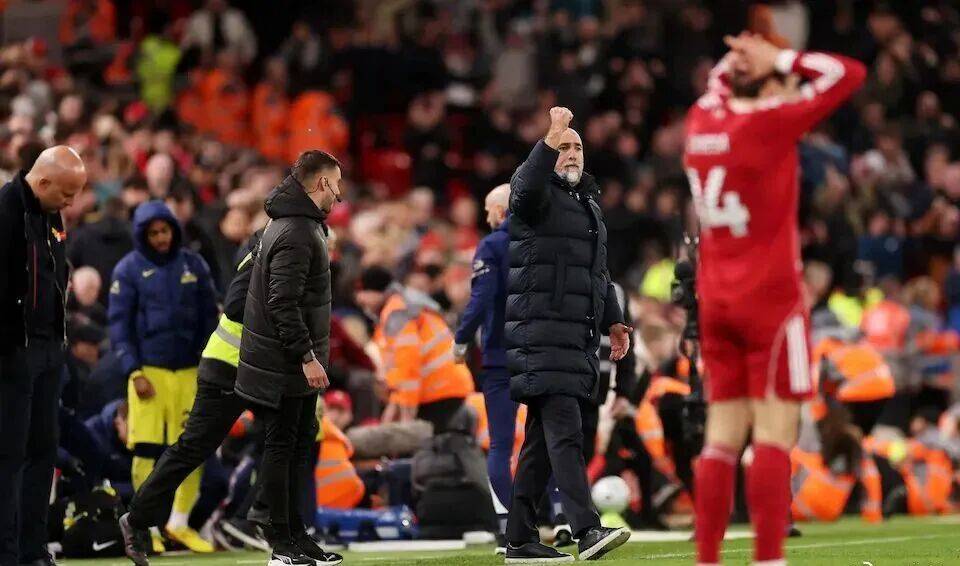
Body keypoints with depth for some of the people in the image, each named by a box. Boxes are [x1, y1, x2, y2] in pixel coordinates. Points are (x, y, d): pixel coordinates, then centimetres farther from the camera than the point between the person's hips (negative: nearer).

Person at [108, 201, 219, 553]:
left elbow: (209, 318, 12)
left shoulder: (194, 265, 8)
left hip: (189, 372, 3)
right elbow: (119, 324, -2)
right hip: (149, 371, -3)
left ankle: (179, 523, 14)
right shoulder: (129, 269, 0)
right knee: (147, 450, -6)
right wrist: (134, 372, -10)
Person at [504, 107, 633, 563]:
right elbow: (526, 188, -30)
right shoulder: (539, 193, -2)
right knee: (564, 431, -17)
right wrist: (550, 142, -40)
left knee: (542, 438, 9)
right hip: (541, 332, -9)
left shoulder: (587, 201, 23)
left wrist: (613, 320, 30)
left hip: (579, 337, 9)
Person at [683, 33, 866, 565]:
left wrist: (740, 58, 19)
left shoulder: (702, 121, 8)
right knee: (774, 435, -7)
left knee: (722, 436, 6)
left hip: (716, 301, 7)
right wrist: (782, 58, 1)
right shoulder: (769, 122, -10)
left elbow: (719, 80, 34)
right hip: (770, 300, -7)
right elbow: (849, 75, -5)